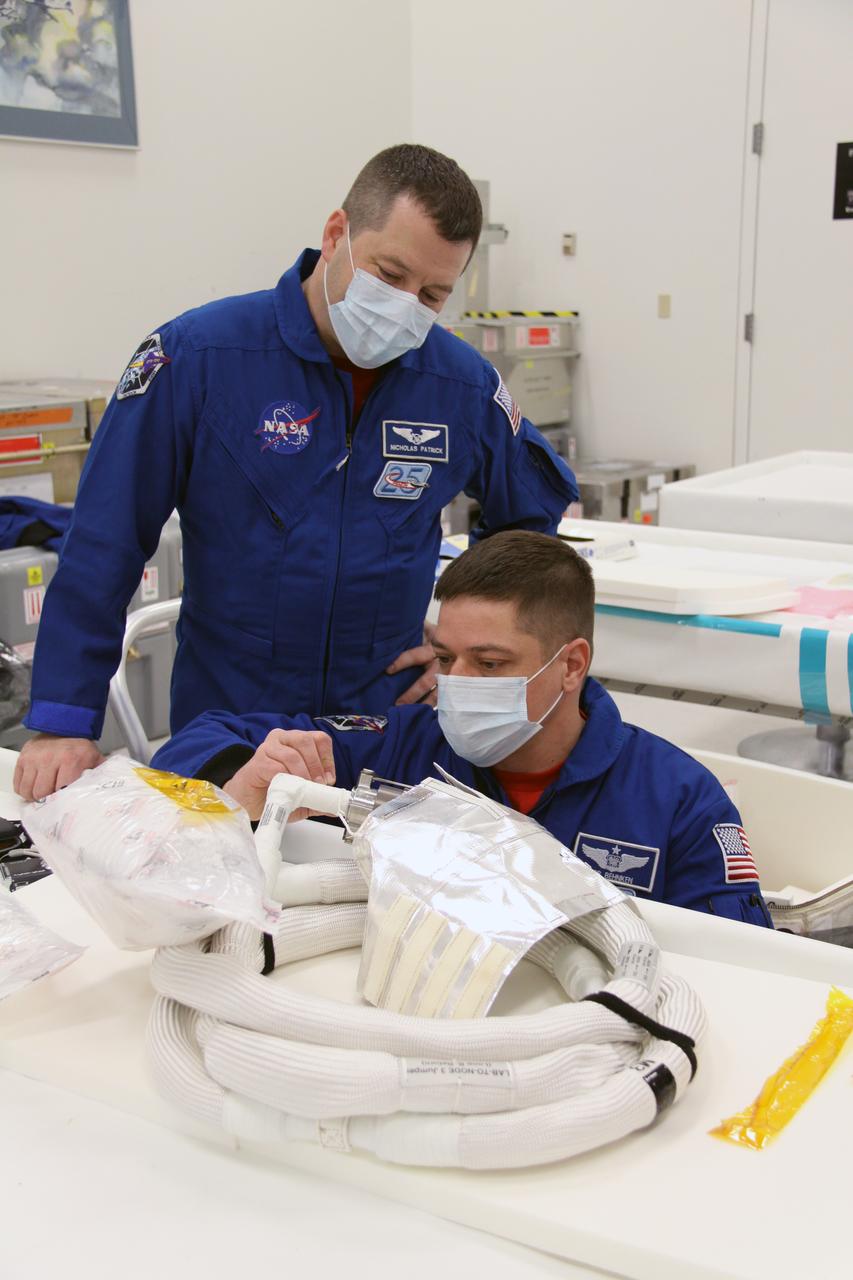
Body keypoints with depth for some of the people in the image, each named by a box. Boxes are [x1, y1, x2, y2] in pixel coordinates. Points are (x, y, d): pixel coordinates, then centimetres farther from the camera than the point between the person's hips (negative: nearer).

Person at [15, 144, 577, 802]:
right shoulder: (197, 357, -12)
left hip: (389, 728, 2)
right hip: (221, 730, -2)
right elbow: (103, 547, -11)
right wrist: (64, 724, -13)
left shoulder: (466, 385, -2)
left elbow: (533, 515, 16)